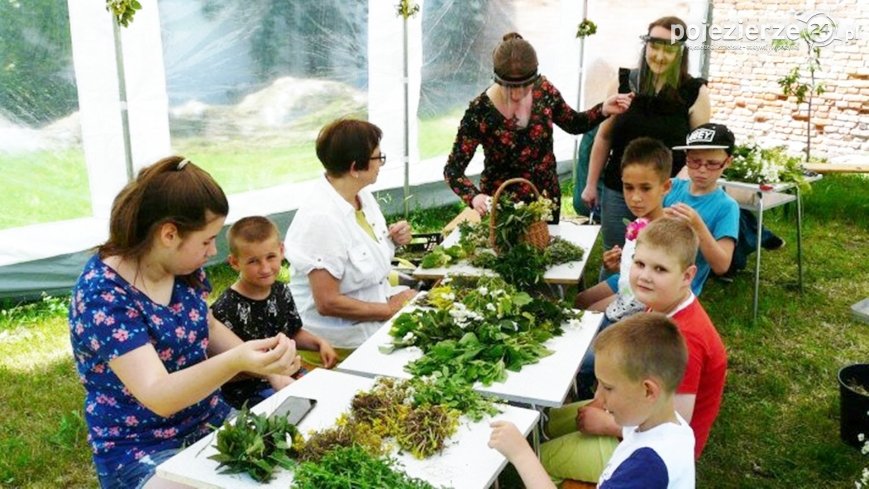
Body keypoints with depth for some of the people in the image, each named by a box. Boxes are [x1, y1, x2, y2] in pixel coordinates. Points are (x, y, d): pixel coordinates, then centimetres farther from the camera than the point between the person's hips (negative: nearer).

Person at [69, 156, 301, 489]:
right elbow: (158, 396, -31)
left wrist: (271, 371, 4)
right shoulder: (103, 295, -23)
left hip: (210, 422, 7)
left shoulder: (183, 268, -3)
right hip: (141, 450, -7)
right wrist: (236, 362, -48)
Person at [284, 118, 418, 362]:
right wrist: (390, 309, -16)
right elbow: (327, 302, -24)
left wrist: (392, 238, -1)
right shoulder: (322, 217, -24)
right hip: (342, 341, -9)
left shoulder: (363, 195, 2)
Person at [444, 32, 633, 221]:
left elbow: (574, 124, 8)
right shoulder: (481, 111, -21)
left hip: (546, 199, 4)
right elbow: (453, 169, -17)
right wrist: (474, 197, -35)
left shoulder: (543, 90, -10)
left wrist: (604, 110, -9)